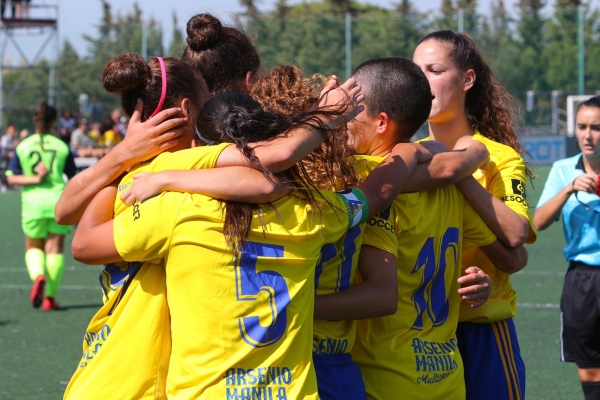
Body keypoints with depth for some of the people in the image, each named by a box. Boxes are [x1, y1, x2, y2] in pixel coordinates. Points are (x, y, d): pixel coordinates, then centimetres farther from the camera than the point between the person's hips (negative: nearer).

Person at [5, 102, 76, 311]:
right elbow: (73, 177, 7)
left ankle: (38, 276, -16)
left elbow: (11, 177, -7)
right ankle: (50, 297, 1)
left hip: (33, 201, 0)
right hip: (59, 200, 0)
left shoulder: (22, 147, 1)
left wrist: (35, 180, -9)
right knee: (55, 248, 4)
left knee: (33, 247, 15)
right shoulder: (62, 147, 1)